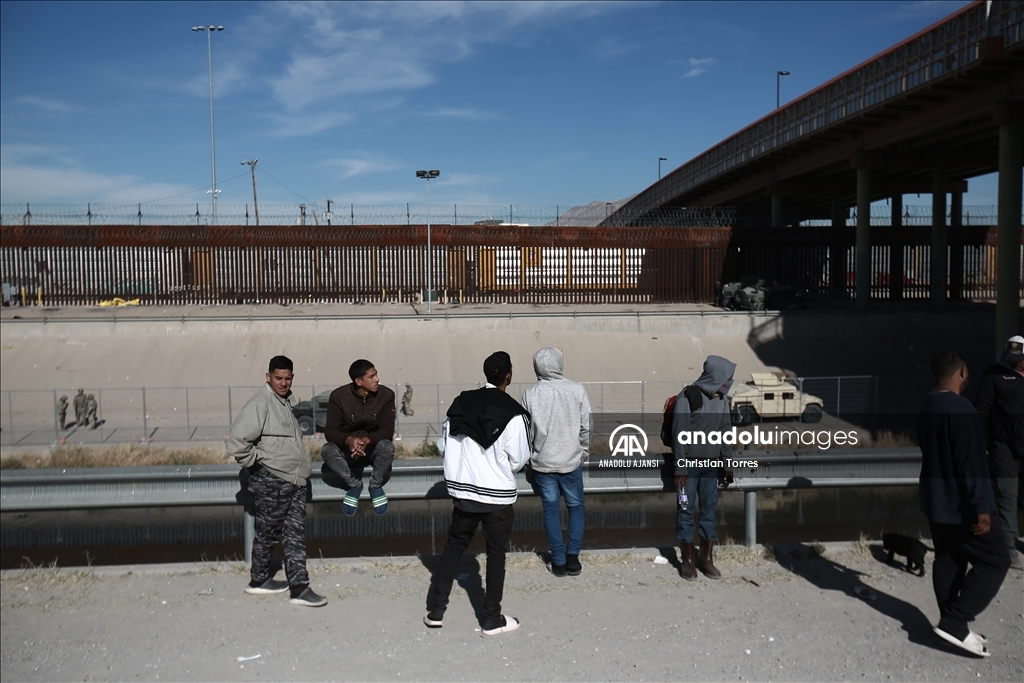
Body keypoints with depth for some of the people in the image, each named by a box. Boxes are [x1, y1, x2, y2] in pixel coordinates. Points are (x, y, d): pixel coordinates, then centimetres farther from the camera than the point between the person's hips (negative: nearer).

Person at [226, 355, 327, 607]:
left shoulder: (285, 401, 13)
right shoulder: (260, 403, -15)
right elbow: (236, 442, -23)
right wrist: (256, 462, -11)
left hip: (295, 480, 8)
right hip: (272, 481, -8)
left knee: (295, 534, 8)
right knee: (268, 532, 8)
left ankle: (299, 587, 11)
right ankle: (258, 580, 27)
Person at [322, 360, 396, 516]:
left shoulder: (386, 395, -14)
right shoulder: (338, 396, -14)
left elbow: (388, 430, -19)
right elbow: (330, 430, -18)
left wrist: (367, 440, -40)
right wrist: (348, 440, -41)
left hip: (374, 448, 0)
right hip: (348, 449, 0)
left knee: (387, 446, -34)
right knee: (327, 450, -31)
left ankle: (376, 486, -7)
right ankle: (354, 484, -7)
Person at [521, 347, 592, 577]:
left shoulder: (530, 394, -9)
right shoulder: (577, 390, -10)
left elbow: (526, 431, -1)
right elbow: (586, 427, -4)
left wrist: (529, 457, 15)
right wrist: (584, 453, 11)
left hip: (542, 462, 0)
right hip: (571, 461, 0)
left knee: (551, 509, 11)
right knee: (576, 507, 16)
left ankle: (559, 561, 14)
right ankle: (572, 557, 11)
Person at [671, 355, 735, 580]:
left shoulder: (723, 399, 5)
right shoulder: (688, 397, -13)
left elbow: (725, 432, 12)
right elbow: (679, 435, -14)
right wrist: (681, 468, -16)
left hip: (711, 463, 5)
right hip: (690, 463, -5)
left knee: (710, 509, 9)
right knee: (686, 510, 2)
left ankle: (706, 558, 20)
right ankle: (688, 560, 12)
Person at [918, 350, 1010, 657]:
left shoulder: (927, 407, 8)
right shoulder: (960, 408, -23)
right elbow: (971, 463, -24)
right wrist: (981, 507, -21)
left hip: (935, 500, 9)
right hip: (960, 505, -9)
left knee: (948, 561, 16)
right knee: (995, 561, 3)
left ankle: (952, 625, 24)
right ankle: (954, 622, 0)